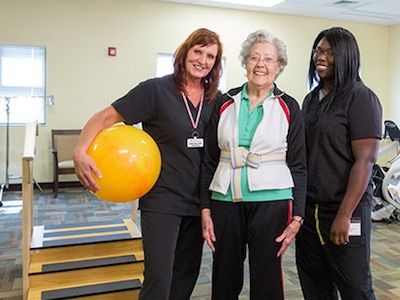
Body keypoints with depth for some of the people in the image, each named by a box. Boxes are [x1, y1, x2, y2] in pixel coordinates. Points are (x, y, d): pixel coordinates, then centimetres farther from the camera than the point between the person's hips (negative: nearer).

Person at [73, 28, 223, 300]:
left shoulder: (216, 99, 4)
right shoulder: (156, 90, -10)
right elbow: (106, 117, -11)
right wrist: (81, 152, -27)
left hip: (198, 200, 5)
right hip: (162, 199, -5)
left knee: (187, 277, 17)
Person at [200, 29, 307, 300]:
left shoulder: (288, 107, 0)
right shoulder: (225, 103, 6)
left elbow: (298, 166, 1)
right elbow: (210, 160, 7)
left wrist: (297, 217, -5)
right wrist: (205, 209, 3)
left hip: (271, 202, -2)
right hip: (225, 201, 2)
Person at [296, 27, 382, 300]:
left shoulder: (360, 97, -9)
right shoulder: (312, 98, 12)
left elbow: (365, 160, -15)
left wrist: (344, 215, -18)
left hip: (344, 209, -6)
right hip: (309, 208, 7)